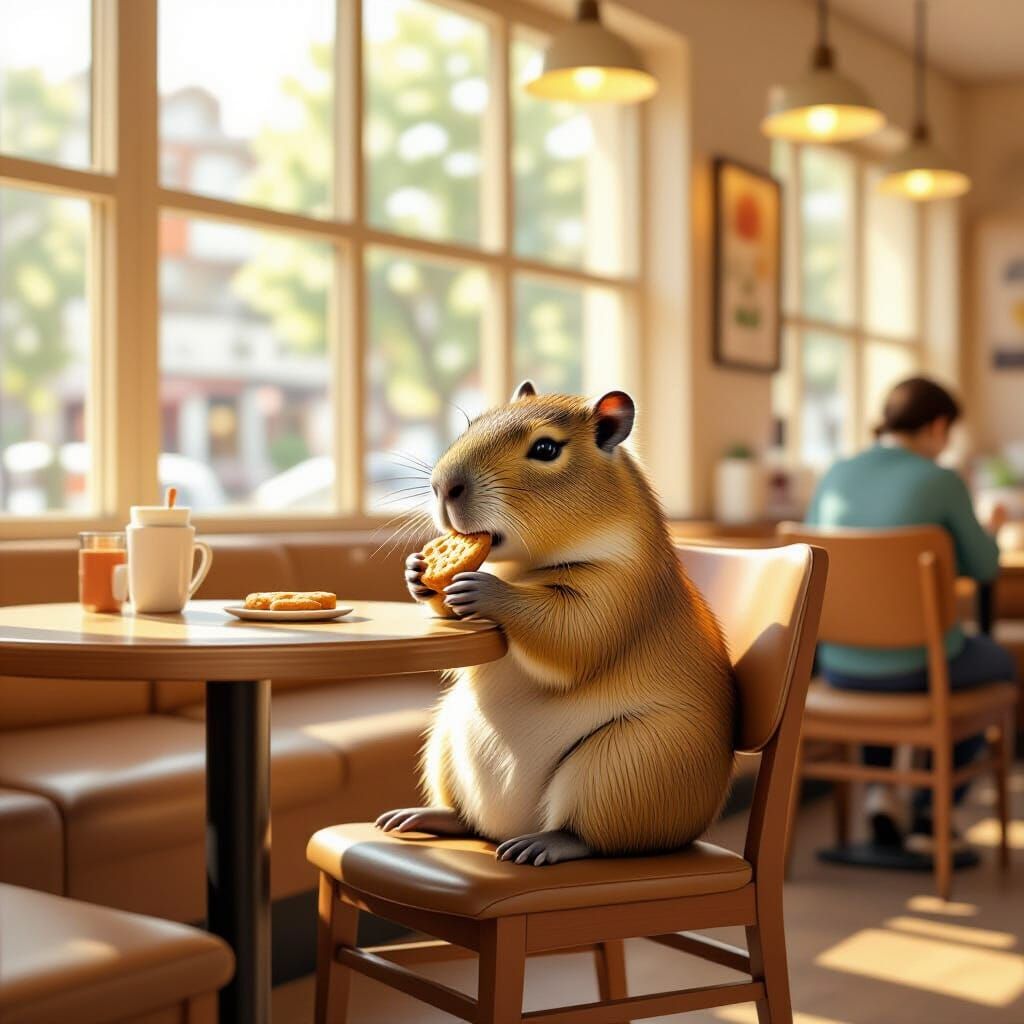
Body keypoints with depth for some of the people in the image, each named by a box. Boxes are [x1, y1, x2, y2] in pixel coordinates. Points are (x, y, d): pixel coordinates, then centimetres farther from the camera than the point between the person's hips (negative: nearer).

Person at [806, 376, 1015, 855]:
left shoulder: (835, 475, 1)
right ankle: (930, 814, 27)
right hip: (916, 664, -4)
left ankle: (880, 791, 26)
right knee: (997, 662, 30)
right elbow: (983, 567, 0)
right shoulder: (942, 482, -12)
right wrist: (989, 531, 23)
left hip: (838, 663, 4)